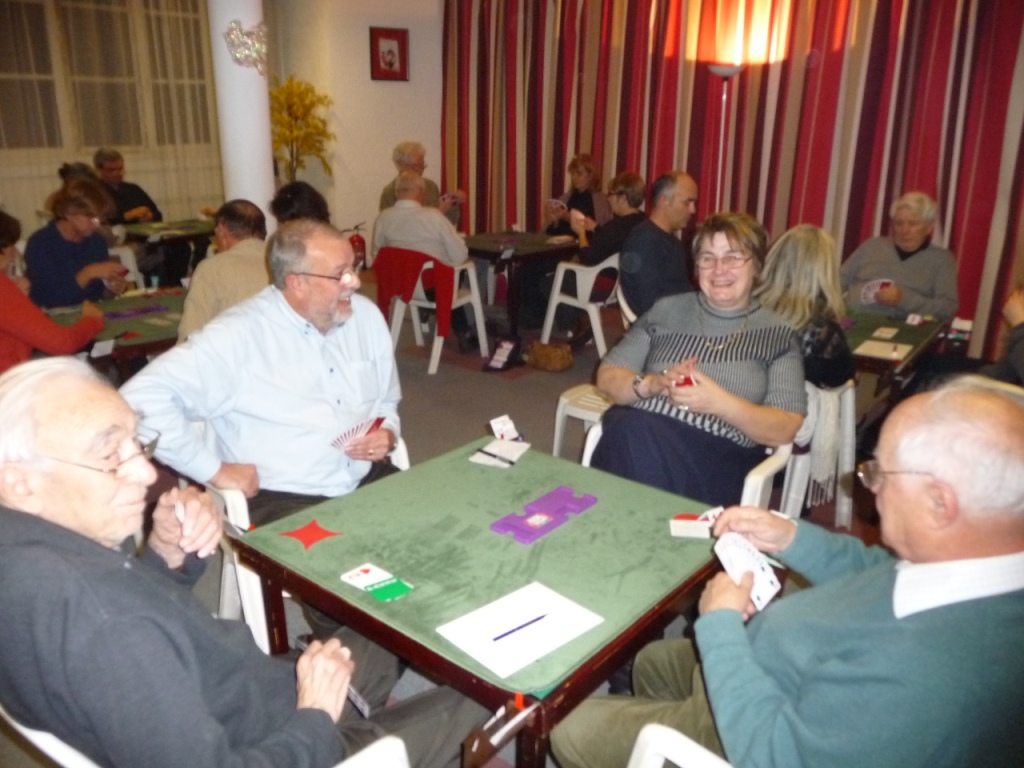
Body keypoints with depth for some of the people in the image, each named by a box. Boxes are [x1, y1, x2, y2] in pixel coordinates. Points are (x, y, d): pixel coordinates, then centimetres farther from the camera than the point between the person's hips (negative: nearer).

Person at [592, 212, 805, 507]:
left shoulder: (778, 334, 7)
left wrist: (719, 402, -17)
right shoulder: (667, 309, 13)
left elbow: (785, 429, 0)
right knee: (632, 429, -34)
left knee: (637, 438, -33)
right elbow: (607, 378, 11)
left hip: (720, 456, -2)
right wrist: (653, 384, -11)